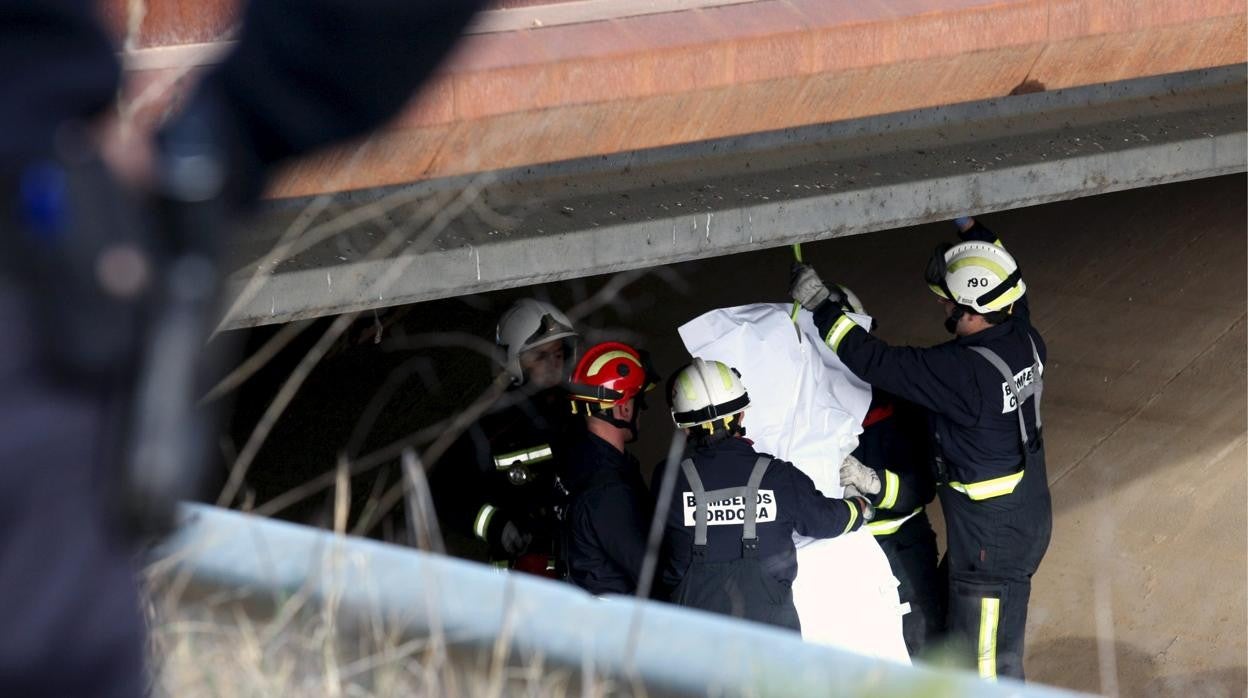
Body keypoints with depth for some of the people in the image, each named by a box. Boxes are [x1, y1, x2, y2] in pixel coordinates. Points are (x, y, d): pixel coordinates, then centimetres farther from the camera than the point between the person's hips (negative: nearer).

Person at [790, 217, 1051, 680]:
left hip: (993, 541, -9)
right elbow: (1005, 287, 18)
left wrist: (820, 306, -14)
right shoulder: (1024, 342, -5)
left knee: (990, 664, 4)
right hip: (1027, 517, 9)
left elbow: (878, 363, -24)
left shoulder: (964, 372, -30)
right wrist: (972, 228, 24)